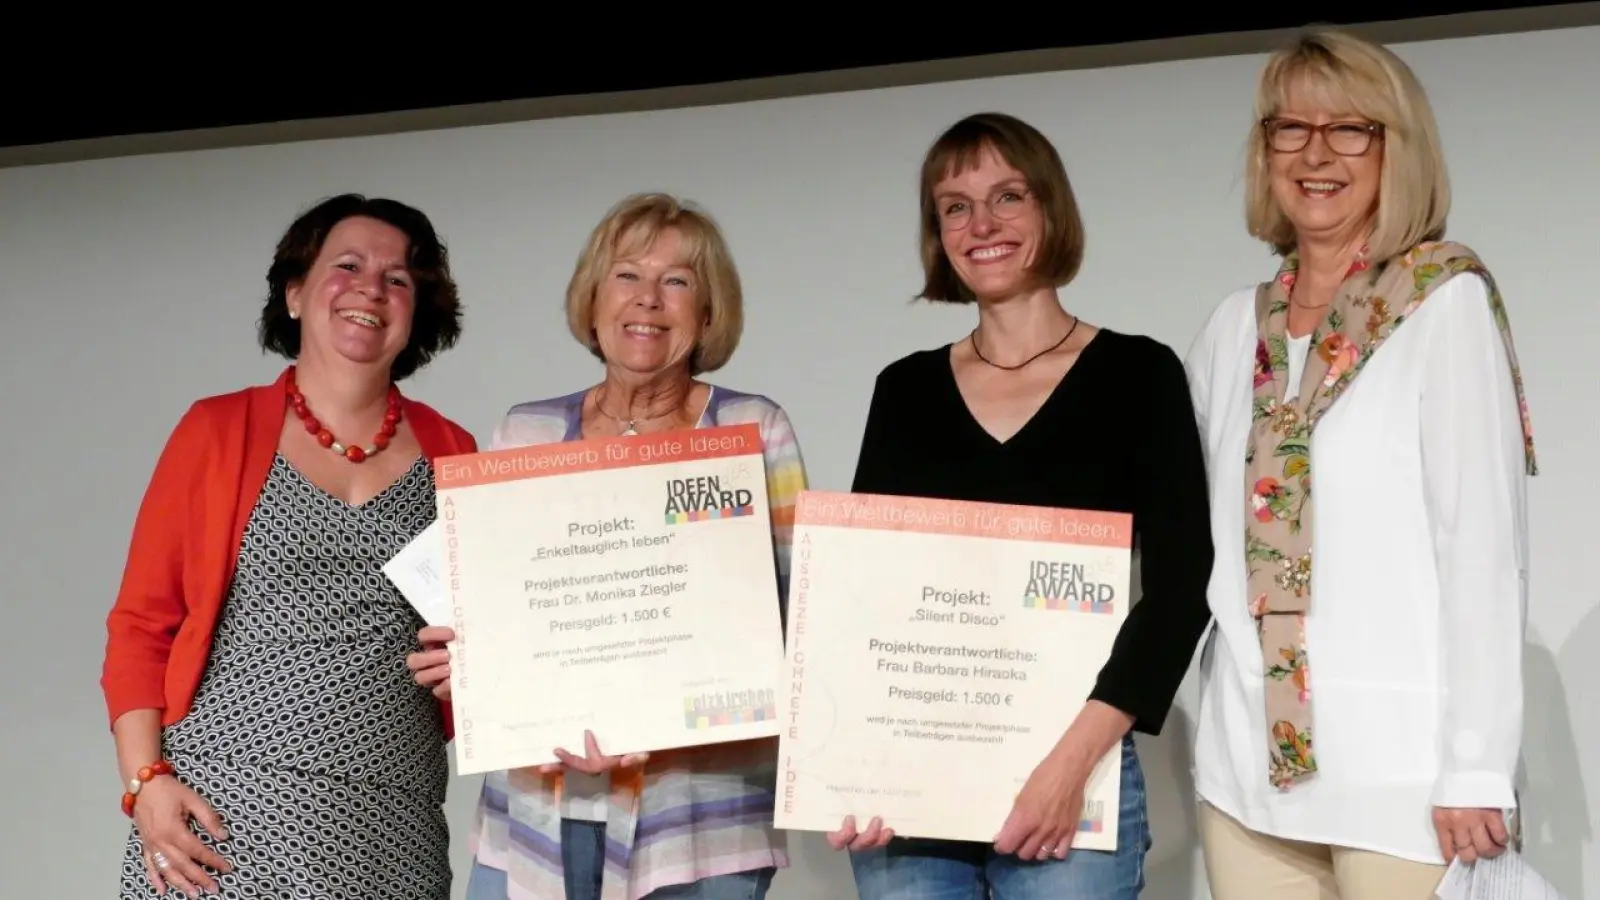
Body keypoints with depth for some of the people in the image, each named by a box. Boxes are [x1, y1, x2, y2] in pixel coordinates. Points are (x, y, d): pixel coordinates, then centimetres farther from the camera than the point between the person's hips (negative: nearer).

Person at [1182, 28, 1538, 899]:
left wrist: (1477, 769, -12)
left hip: (1401, 764, -4)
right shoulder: (1232, 328, 11)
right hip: (1249, 760, 5)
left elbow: (1483, 538, -9)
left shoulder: (1446, 302, -4)